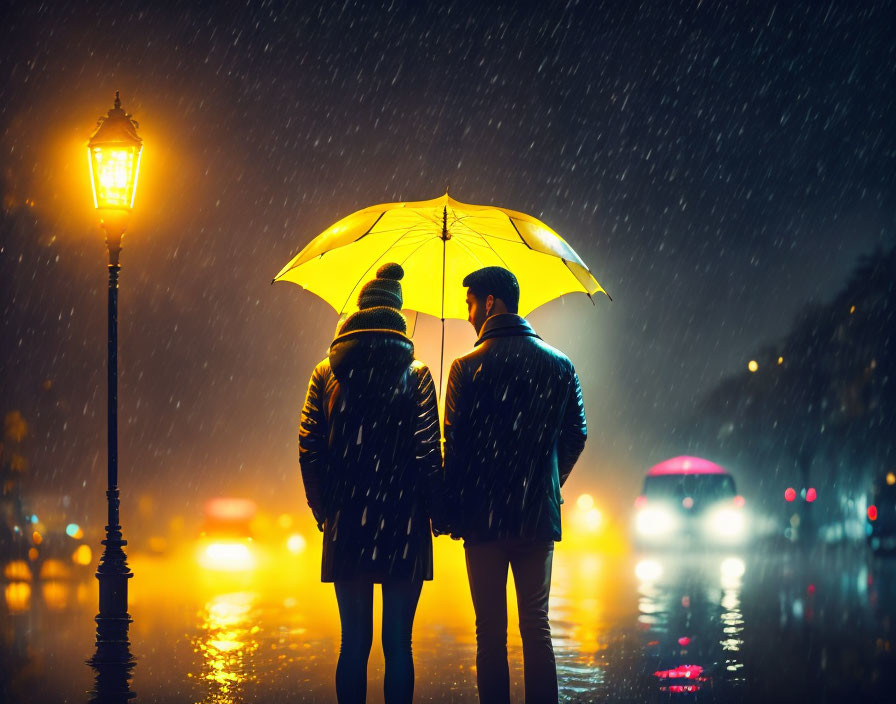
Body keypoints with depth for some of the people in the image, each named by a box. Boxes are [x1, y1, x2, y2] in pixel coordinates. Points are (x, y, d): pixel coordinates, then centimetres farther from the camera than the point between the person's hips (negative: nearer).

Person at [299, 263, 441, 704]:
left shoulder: (326, 373, 4)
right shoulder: (415, 374, -2)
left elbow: (309, 450, 2)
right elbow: (428, 453, -8)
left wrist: (324, 510, 12)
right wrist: (432, 509, 4)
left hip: (346, 525, 2)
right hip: (404, 527, -2)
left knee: (354, 641, 8)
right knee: (398, 643, 3)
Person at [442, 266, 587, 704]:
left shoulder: (468, 367, -7)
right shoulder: (560, 365, 5)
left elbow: (455, 445, -7)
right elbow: (575, 436, 9)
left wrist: (450, 511, 1)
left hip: (484, 519, -3)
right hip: (540, 517, 3)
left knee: (491, 631, 3)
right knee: (537, 626, 10)